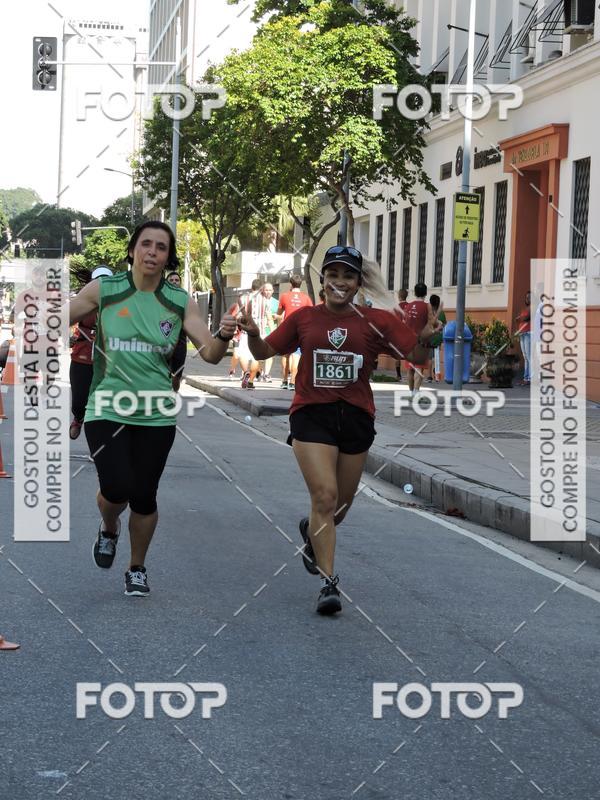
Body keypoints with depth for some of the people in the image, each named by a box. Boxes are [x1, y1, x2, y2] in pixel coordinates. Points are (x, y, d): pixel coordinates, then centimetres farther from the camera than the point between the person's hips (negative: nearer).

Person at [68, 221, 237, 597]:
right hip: (107, 408, -1)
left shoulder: (180, 302, 1)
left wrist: (224, 335, -26)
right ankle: (109, 529, 22)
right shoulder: (103, 291, -2)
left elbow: (211, 353, -4)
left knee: (144, 496, 5)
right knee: (118, 488, -15)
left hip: (155, 414, 1)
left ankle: (138, 568, 29)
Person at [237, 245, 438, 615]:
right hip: (312, 415, -2)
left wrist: (424, 339, -26)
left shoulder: (377, 321, -1)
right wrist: (253, 334, -11)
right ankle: (329, 582, -9)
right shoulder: (304, 318, 2)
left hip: (356, 418, 2)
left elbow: (415, 356, -4)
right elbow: (265, 352, 10)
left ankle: (312, 531, 48)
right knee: (325, 495, -14)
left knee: (342, 502, 14)